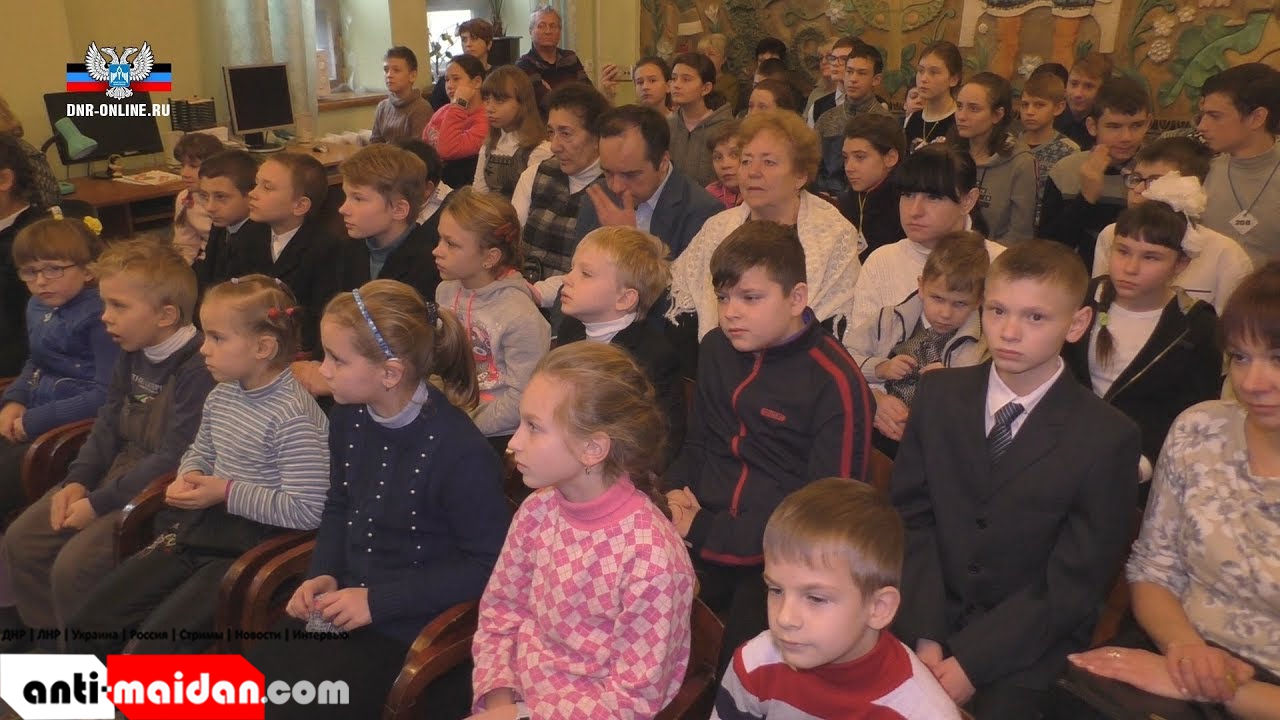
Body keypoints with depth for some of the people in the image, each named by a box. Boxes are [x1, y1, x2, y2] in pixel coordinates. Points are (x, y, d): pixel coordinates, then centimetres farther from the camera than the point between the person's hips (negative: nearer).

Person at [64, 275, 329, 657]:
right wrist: (187, 478, 3)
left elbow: (308, 510, -24)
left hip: (252, 549, -9)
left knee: (149, 650, -18)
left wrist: (227, 492, -19)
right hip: (200, 530, 9)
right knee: (88, 626, 7)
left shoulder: (294, 415, -21)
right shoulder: (222, 395, 6)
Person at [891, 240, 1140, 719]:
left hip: (1027, 645, -2)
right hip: (926, 614, 2)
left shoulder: (1107, 439, -11)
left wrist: (970, 663, -15)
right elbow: (912, 517, -2)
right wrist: (925, 637, -12)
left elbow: (1072, 584, -10)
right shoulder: (938, 395, -1)